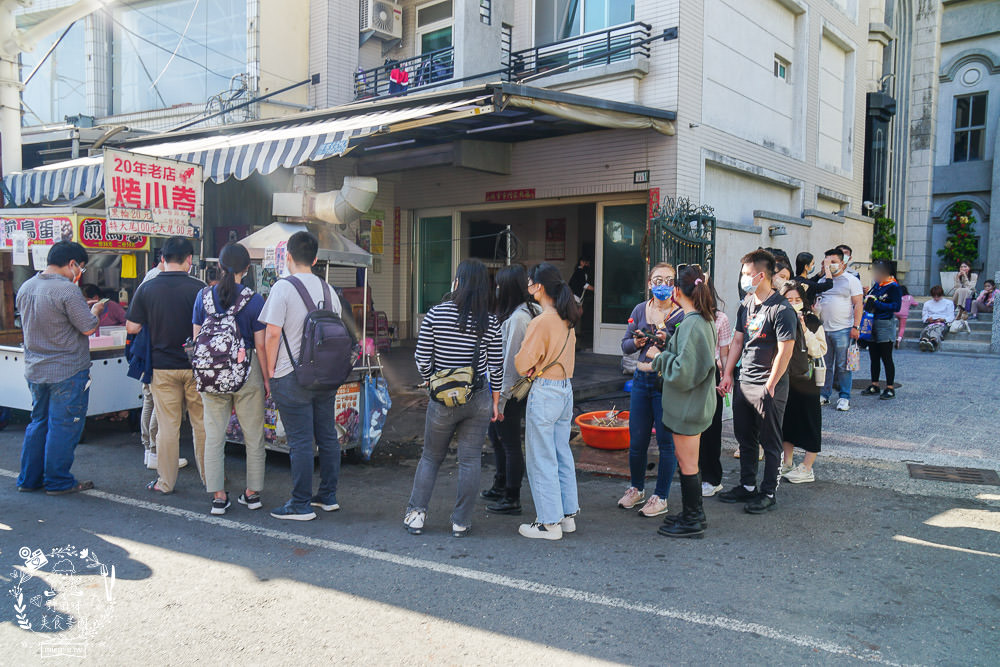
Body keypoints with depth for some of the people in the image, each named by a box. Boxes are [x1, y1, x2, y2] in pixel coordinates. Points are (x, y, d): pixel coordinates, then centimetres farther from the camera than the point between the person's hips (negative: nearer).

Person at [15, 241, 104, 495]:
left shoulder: (25, 288, 7)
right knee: (63, 426, 2)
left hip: (35, 370, 8)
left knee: (38, 423, 18)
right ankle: (58, 482, 10)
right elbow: (88, 328, -16)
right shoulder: (67, 290, -19)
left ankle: (29, 479, 24)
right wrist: (95, 311, 5)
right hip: (67, 371, -8)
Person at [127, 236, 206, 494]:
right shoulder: (198, 288, -10)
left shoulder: (146, 288, -5)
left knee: (167, 426, 8)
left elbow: (131, 327, -2)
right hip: (195, 366, -1)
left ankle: (165, 481, 16)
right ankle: (209, 476, 21)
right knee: (202, 424, 11)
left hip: (162, 366, 1)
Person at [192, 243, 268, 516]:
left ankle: (218, 496, 11)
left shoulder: (204, 296, 0)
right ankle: (253, 492, 18)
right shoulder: (254, 300, -8)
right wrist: (266, 378, 2)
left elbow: (196, 339, 4)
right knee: (253, 436, 10)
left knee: (214, 436, 9)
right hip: (246, 371, -2)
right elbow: (260, 345, -7)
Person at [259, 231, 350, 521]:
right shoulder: (328, 289, 9)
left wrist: (269, 373, -4)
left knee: (300, 442, -1)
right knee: (328, 436, 13)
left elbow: (272, 334, -14)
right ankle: (328, 496, 24)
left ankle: (301, 505, 7)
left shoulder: (283, 287, -9)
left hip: (292, 378, -6)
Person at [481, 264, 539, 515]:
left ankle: (512, 500, 15)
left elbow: (512, 362, -23)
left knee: (510, 443, 2)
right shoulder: (529, 311, 7)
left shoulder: (518, 318, -22)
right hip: (504, 387, 10)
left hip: (510, 391, -10)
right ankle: (501, 486, 40)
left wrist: (501, 399, -19)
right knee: (496, 435, 24)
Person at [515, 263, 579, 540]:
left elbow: (522, 364, -16)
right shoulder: (567, 320, 6)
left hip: (545, 391, -8)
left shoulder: (541, 321, -19)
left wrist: (528, 368, 6)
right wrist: (539, 366, 6)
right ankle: (568, 514, 26)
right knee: (562, 454, 17)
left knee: (541, 458, 2)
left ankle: (549, 523, 10)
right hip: (567, 389, 8)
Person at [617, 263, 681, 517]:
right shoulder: (640, 310, 9)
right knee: (636, 441, 12)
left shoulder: (681, 314, -6)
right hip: (641, 379, 5)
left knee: (666, 442, 3)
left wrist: (666, 340, -26)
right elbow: (625, 345, 13)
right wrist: (637, 342, -8)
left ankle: (660, 497, 18)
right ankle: (637, 489, 33)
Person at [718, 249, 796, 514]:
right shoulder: (746, 305, 9)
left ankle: (768, 493, 16)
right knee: (745, 439, 16)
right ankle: (747, 485, 30)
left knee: (770, 443, 5)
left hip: (768, 386, -8)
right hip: (743, 383, 8)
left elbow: (785, 351, -17)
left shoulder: (781, 310, -15)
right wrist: (728, 374, 10)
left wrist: (769, 386, -16)